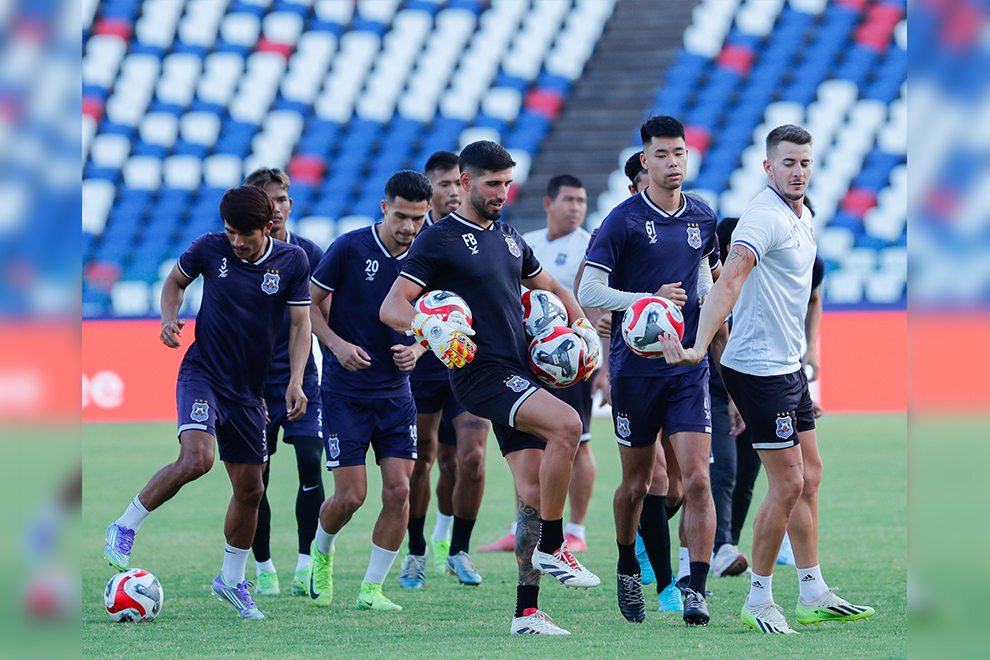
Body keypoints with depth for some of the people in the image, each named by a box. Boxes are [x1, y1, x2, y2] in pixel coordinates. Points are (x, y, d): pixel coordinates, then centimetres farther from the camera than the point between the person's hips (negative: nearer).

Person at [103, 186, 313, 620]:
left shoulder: (292, 262, -4)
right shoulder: (210, 249, -7)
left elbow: (301, 323, 0)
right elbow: (175, 281, 12)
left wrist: (295, 383, -11)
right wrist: (170, 320, -8)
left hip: (248, 388, 3)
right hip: (202, 373, -3)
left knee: (250, 488, 8)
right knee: (197, 457, -29)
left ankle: (232, 580, 27)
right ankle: (126, 526, -12)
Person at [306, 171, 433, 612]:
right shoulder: (350, 248, -11)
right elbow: (309, 303, -2)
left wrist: (417, 349, -6)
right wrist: (337, 344, -17)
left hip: (395, 392, 4)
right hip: (345, 390, -4)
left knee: (398, 490, -7)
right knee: (351, 495, -7)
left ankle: (372, 589, 6)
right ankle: (321, 554, 25)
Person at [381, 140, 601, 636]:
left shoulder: (509, 237, 19)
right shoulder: (439, 239, -3)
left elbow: (552, 288, 32)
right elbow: (391, 307, -7)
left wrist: (583, 327, 14)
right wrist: (430, 327, -27)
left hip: (520, 372, 7)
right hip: (481, 371, -7)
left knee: (534, 494, 0)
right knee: (566, 424, -28)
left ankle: (526, 612, 4)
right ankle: (551, 548, -17)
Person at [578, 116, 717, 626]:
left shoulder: (703, 218, 8)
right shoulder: (625, 219, -7)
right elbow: (588, 292, -12)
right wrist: (649, 300, -22)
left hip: (688, 368, 3)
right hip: (634, 368, -2)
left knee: (696, 479, -11)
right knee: (636, 484, 9)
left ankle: (696, 590, -11)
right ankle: (627, 570, 33)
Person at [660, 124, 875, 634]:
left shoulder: (800, 215, 11)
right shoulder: (765, 218, -20)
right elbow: (730, 279, -33)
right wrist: (698, 346, -45)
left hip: (789, 364, 10)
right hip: (759, 370, -10)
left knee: (808, 478, 13)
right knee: (787, 485, -7)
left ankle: (813, 596, 20)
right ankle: (758, 601, 4)